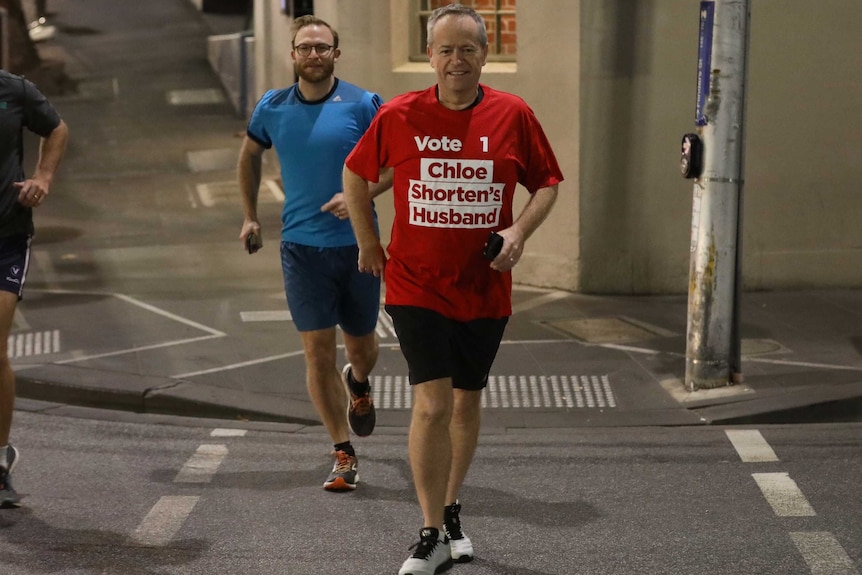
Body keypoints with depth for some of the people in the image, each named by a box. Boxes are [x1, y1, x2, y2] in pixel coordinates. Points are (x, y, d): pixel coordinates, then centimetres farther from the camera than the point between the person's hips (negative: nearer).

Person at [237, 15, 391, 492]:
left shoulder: (362, 105, -5)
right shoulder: (272, 108, 3)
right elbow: (249, 156, 21)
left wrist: (361, 195, -19)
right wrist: (250, 216, 18)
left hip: (357, 243, -1)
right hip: (301, 246, 1)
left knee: (360, 344, 12)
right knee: (318, 352, -4)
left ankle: (358, 386, 50)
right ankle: (344, 456, 4)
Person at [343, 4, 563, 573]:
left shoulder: (514, 115, -4)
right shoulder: (399, 115, -6)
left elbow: (548, 183, 7)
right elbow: (356, 173, 10)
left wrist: (519, 232, -9)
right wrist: (369, 243, 9)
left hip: (485, 287, 2)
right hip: (416, 286, -2)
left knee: (467, 400, 15)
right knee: (432, 404, -12)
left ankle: (452, 511, 36)